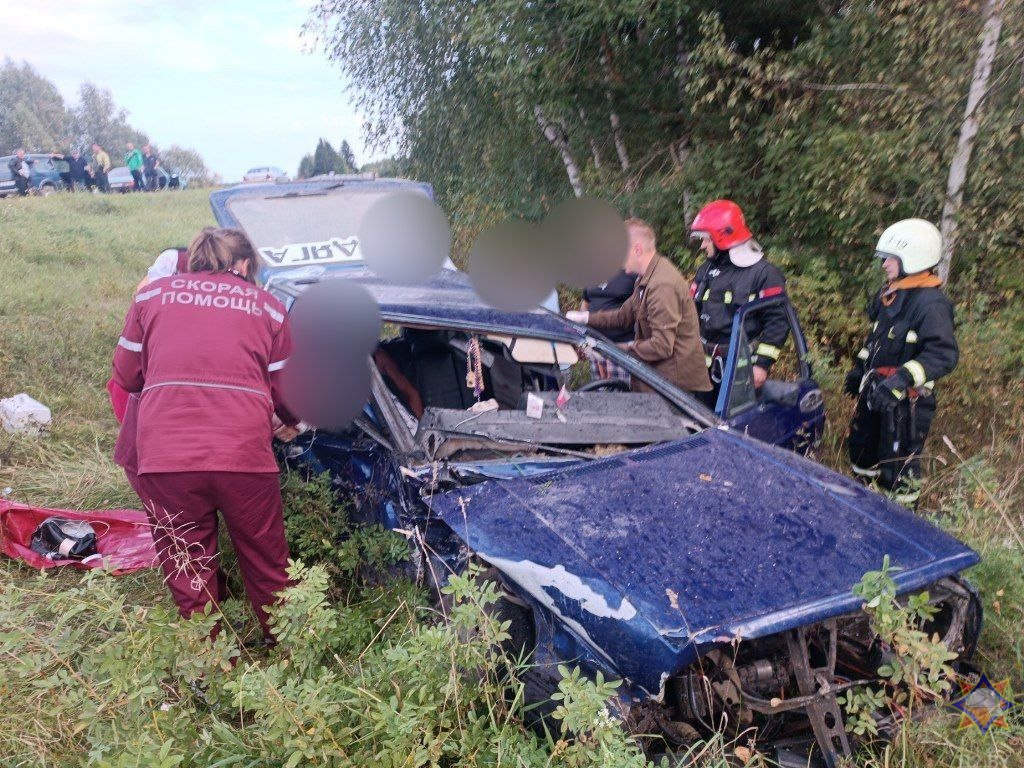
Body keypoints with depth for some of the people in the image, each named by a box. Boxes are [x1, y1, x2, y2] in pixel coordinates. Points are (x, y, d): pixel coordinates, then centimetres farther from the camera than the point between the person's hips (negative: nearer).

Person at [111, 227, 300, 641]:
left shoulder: (153, 294, 15)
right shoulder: (267, 305, 13)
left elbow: (126, 376, 18)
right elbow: (286, 391, 14)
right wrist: (292, 422, 36)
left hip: (164, 456, 1)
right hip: (245, 453, 0)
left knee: (188, 573, 16)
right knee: (267, 564, 18)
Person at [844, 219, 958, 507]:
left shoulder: (931, 303, -21)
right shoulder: (890, 293, 8)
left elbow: (944, 355, -28)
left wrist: (901, 380, -36)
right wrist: (859, 367, 22)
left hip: (906, 400, -9)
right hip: (875, 391, 10)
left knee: (897, 464, -2)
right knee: (861, 447, 22)